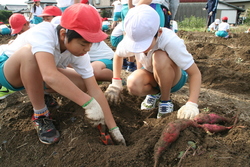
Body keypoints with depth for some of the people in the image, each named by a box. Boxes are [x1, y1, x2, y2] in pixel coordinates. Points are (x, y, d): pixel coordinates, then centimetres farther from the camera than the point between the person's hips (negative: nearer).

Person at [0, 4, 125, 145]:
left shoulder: (80, 54, -21)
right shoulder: (43, 32, -36)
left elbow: (95, 90, -22)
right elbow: (50, 75, -52)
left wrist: (114, 128, -23)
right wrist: (88, 103, -53)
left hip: (39, 75, 5)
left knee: (85, 84, -14)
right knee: (29, 52, -38)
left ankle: (37, 93, 11)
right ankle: (40, 115, -19)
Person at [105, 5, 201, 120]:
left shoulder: (171, 41, -34)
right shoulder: (131, 40, -23)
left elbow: (195, 73, -30)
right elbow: (118, 55, -1)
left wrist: (191, 104, -42)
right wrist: (116, 83, -11)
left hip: (174, 78, -2)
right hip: (152, 76, 3)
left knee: (160, 58, -36)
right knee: (133, 85, -32)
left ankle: (166, 101, -12)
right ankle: (155, 93, 3)